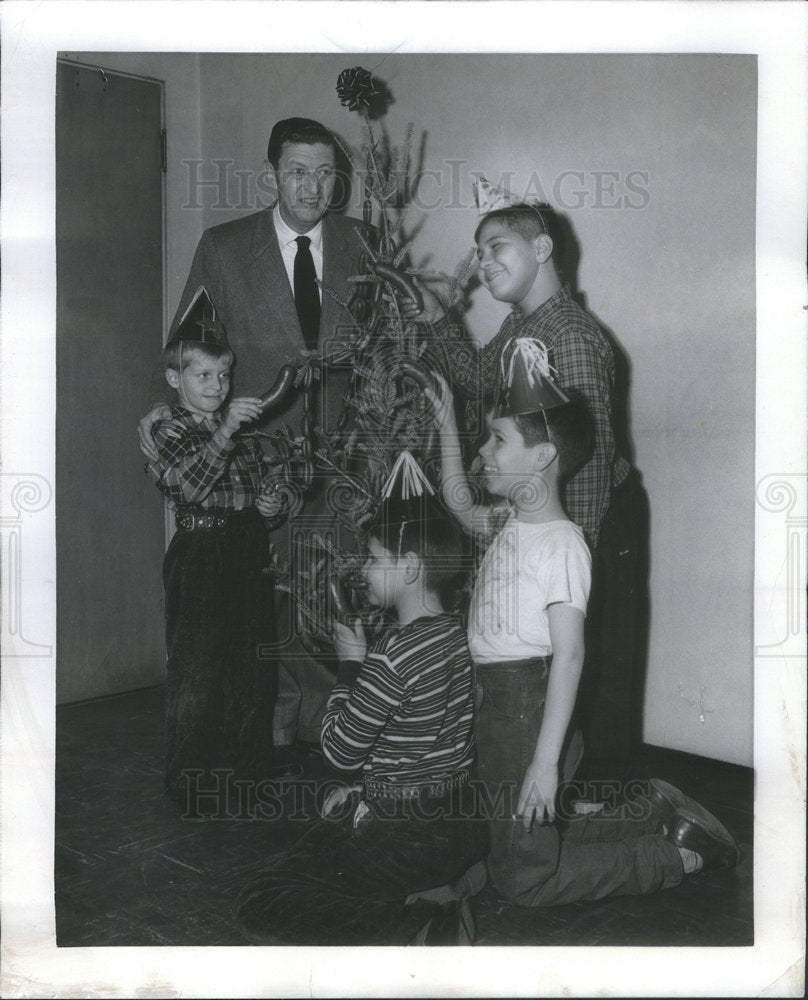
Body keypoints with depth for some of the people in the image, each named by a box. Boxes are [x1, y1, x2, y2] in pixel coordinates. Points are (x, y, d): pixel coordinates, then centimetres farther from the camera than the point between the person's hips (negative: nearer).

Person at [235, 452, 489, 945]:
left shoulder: (393, 654, -25)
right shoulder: (456, 633, 3)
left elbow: (341, 750, -15)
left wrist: (350, 664, -5)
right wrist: (363, 789, 14)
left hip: (410, 837, -10)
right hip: (457, 823, 10)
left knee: (261, 909, -4)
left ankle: (426, 932, -15)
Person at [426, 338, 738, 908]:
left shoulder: (561, 544, -20)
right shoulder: (510, 524, 6)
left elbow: (569, 654, -25)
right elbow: (461, 506, 28)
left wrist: (546, 760, -28)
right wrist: (447, 425, 20)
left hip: (527, 703, -9)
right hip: (494, 699, 9)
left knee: (523, 876, -1)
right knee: (522, 837, 20)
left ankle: (681, 857, 8)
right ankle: (655, 813, 27)